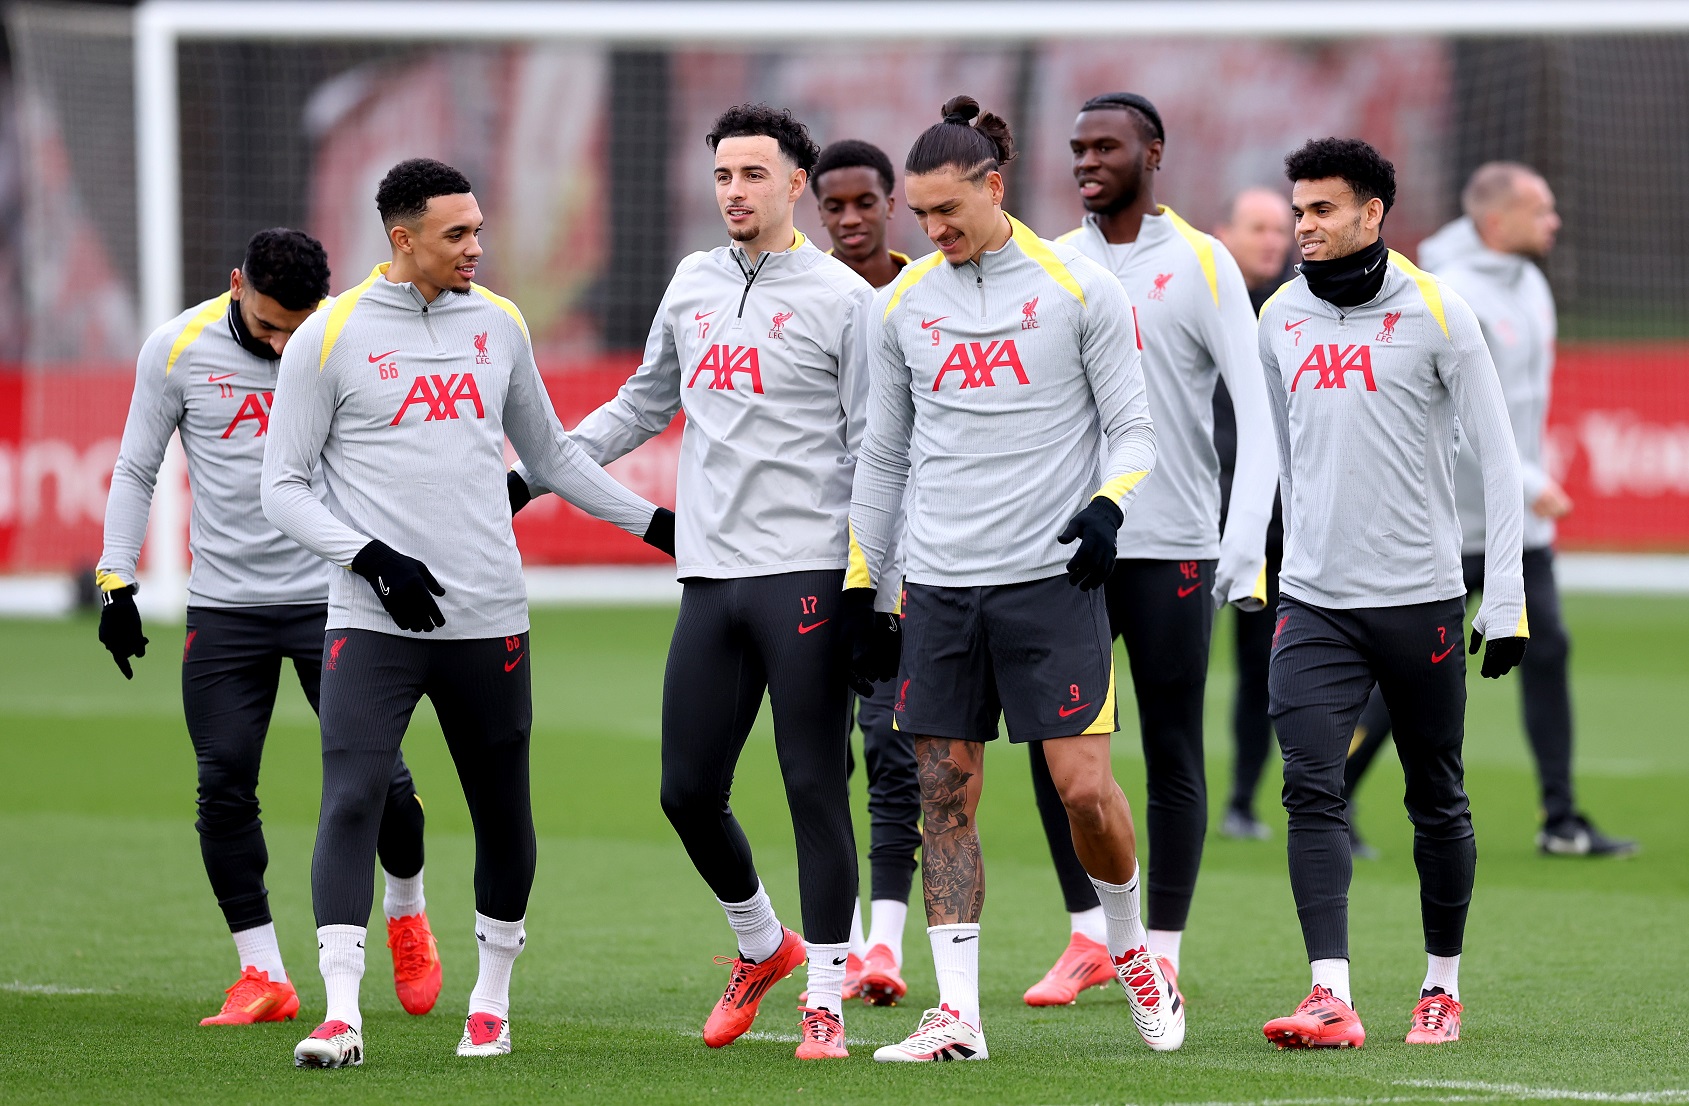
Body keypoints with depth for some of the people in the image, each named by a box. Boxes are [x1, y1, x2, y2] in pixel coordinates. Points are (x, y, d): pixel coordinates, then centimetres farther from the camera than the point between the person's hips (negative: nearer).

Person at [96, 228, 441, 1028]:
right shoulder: (177, 348, -4)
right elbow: (136, 470, 5)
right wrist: (116, 583, -1)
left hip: (333, 597, -1)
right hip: (224, 604, 1)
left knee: (374, 773, -3)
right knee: (224, 786, -5)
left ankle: (407, 915, 26)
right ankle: (263, 975, 5)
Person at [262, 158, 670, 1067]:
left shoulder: (498, 323, 9)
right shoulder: (330, 336, -3)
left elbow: (548, 452, 23)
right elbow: (282, 486, -1)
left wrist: (657, 523, 22)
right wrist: (371, 558, -14)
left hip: (487, 618, 4)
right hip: (373, 619, -4)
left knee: (503, 815, 9)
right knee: (350, 802, -16)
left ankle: (491, 999, 26)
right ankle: (340, 1013, -16)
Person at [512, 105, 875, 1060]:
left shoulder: (842, 298, -3)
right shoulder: (694, 285, 15)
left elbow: (874, 445, -4)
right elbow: (645, 403, 28)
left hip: (806, 573, -6)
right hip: (709, 576, 6)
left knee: (816, 787, -4)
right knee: (689, 791, 6)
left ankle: (825, 997, 2)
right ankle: (762, 944, 30)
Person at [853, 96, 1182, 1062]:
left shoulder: (1078, 287, -2)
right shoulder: (904, 303, 9)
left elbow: (1134, 430, 1)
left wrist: (1107, 504, -20)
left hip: (1052, 577, -4)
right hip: (939, 585, 4)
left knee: (1084, 785, -8)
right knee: (944, 794, 0)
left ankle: (1131, 946, 19)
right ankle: (958, 1013, 3)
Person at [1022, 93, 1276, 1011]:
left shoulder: (1199, 264, -2)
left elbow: (1256, 410, -8)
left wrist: (1246, 546, -19)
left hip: (1172, 547, -4)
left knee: (1173, 754, 1)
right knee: (1052, 738, -2)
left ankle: (1162, 956, 6)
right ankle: (1089, 938, 8)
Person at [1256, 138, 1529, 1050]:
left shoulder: (1434, 313, -6)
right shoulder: (1280, 317, 7)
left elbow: (1498, 456, -5)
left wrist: (1506, 599, -10)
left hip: (1420, 598, -3)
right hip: (1313, 601, 3)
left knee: (1438, 801, 8)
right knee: (1310, 787, -13)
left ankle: (1442, 987, 24)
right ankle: (1331, 998, -19)